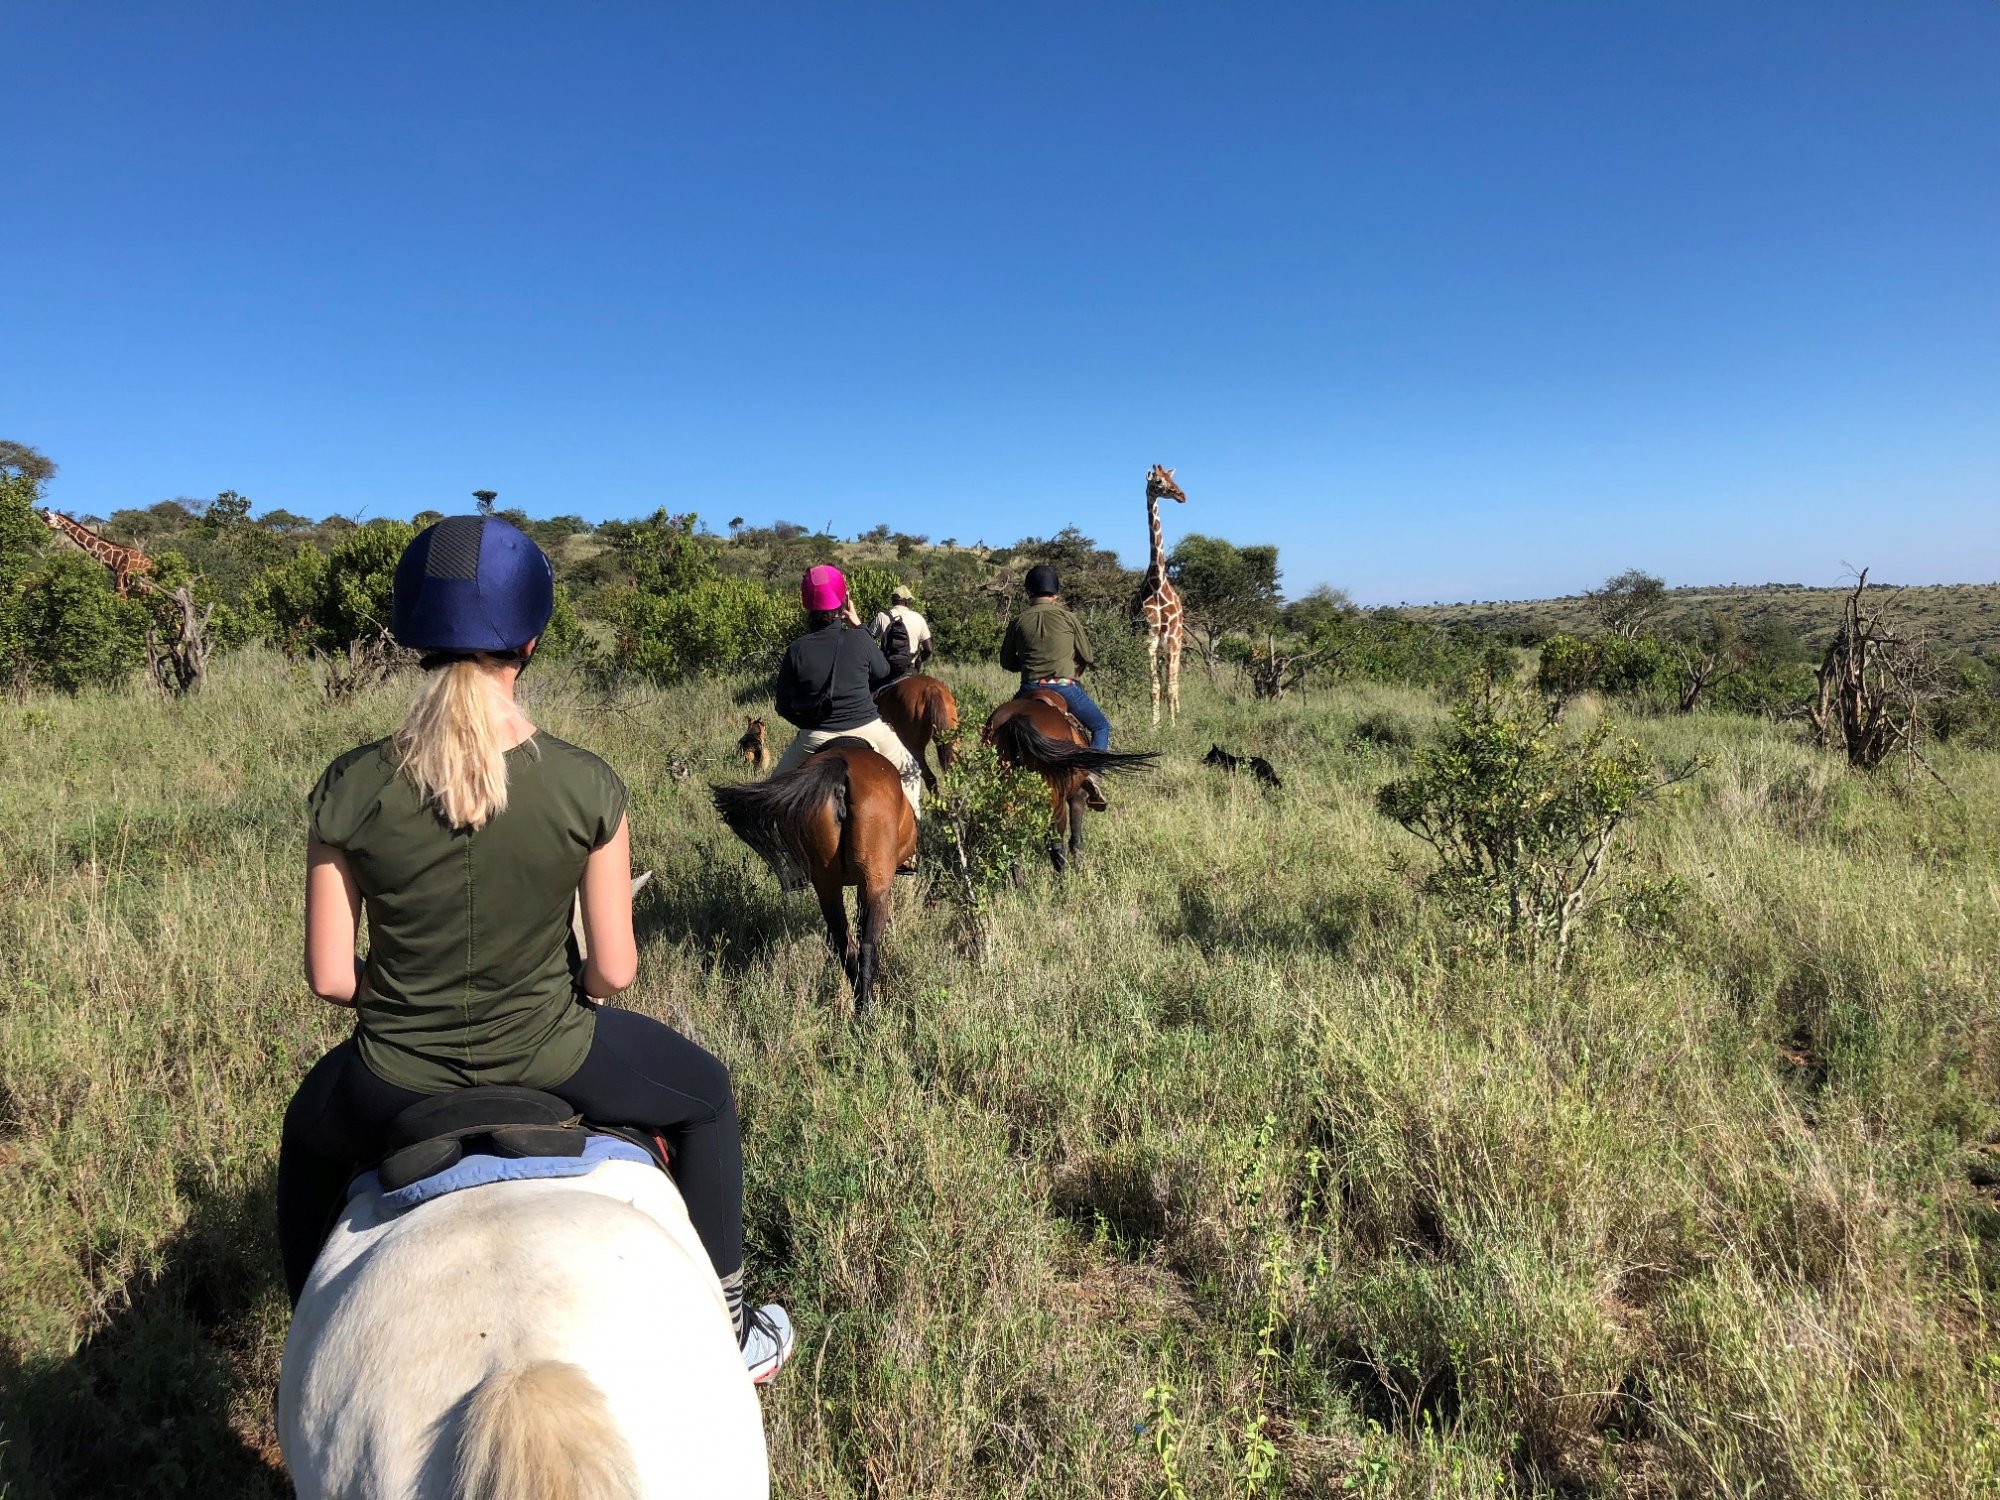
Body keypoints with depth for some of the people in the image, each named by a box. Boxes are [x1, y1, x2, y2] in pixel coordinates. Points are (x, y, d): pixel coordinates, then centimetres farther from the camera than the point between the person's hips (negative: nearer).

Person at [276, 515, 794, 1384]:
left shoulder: (351, 790, -15)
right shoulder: (587, 788, -19)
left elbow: (330, 977, -8)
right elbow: (614, 970, -12)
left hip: (395, 1088, 2)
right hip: (549, 1064, -1)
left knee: (308, 1137, 39)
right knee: (705, 1094, 29)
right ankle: (727, 1330, 40)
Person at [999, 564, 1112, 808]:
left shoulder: (1019, 621, 4)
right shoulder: (1068, 617, -2)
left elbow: (1006, 662, 11)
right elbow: (1087, 656, 5)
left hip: (1029, 690, 2)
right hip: (1066, 687, -2)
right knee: (1101, 726, 15)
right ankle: (1093, 771, -9)